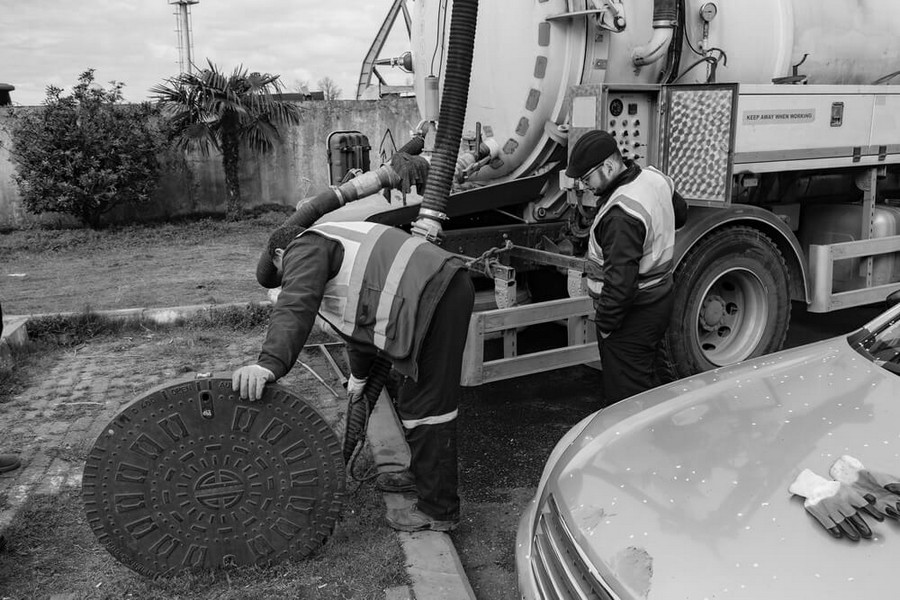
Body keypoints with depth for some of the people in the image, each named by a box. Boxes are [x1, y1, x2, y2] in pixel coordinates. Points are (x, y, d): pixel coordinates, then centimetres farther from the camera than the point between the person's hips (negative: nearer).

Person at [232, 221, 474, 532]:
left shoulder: (304, 249, 3)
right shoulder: (335, 248, 32)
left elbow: (295, 307, -19)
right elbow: (362, 320, 42)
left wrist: (270, 363, -32)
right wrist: (359, 377, 54)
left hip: (435, 299, -11)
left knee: (428, 406, -3)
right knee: (418, 398, 24)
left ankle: (438, 510, 7)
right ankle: (422, 471, 42)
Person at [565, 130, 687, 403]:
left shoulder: (622, 213, -29)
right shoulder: (654, 176, 1)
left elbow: (620, 280, -29)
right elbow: (680, 212, 23)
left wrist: (604, 323, -17)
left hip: (632, 314, -10)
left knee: (626, 395, 0)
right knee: (648, 382, 24)